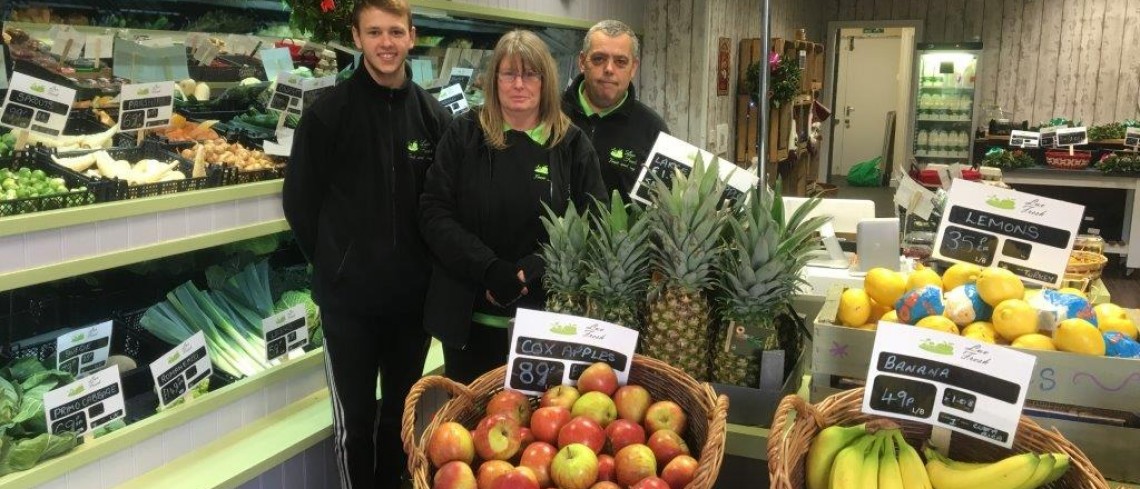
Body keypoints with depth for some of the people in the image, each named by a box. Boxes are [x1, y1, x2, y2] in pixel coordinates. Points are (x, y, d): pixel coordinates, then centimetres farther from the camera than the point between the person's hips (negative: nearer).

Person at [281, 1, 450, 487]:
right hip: (348, 296, -3)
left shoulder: (433, 114, 1)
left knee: (402, 412, 18)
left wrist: (427, 264, 2)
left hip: (413, 293, 3)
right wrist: (333, 264, 0)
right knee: (354, 418, 9)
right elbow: (299, 200, -2)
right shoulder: (329, 111, -6)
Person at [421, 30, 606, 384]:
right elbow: (434, 213, -5)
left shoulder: (572, 144, 1)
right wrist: (489, 269, -18)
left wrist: (532, 271, -16)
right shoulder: (463, 135, 1)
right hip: (470, 315, 0)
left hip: (547, 317, 0)